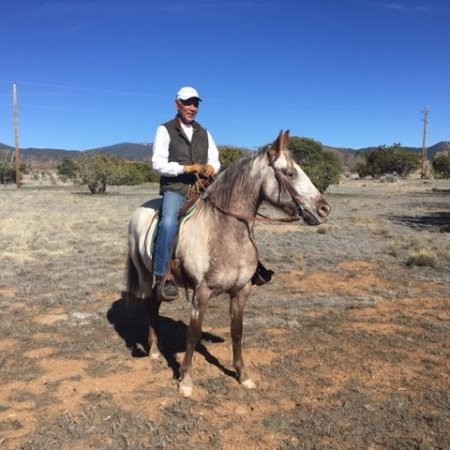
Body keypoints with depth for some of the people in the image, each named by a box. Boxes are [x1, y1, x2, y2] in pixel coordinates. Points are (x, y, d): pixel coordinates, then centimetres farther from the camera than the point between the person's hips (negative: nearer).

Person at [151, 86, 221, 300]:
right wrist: (187, 168, -17)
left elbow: (215, 160, 14)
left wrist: (211, 167, -11)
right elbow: (158, 164, -6)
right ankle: (162, 277, -32)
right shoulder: (165, 130, 3)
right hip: (175, 188, -5)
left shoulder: (204, 133, 18)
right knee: (169, 223, -32)